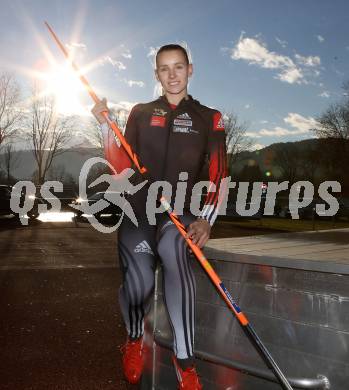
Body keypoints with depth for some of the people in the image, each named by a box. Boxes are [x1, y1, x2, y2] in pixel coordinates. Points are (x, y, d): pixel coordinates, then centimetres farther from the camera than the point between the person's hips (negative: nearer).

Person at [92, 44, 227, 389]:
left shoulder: (209, 118, 10)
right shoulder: (140, 113, 13)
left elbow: (217, 173, 1)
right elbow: (123, 168, 7)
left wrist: (206, 219, -13)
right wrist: (105, 126, -4)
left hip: (180, 212, -1)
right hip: (138, 209, 1)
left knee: (174, 251, -33)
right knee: (139, 283, -18)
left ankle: (185, 362, -18)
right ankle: (134, 338, 20)